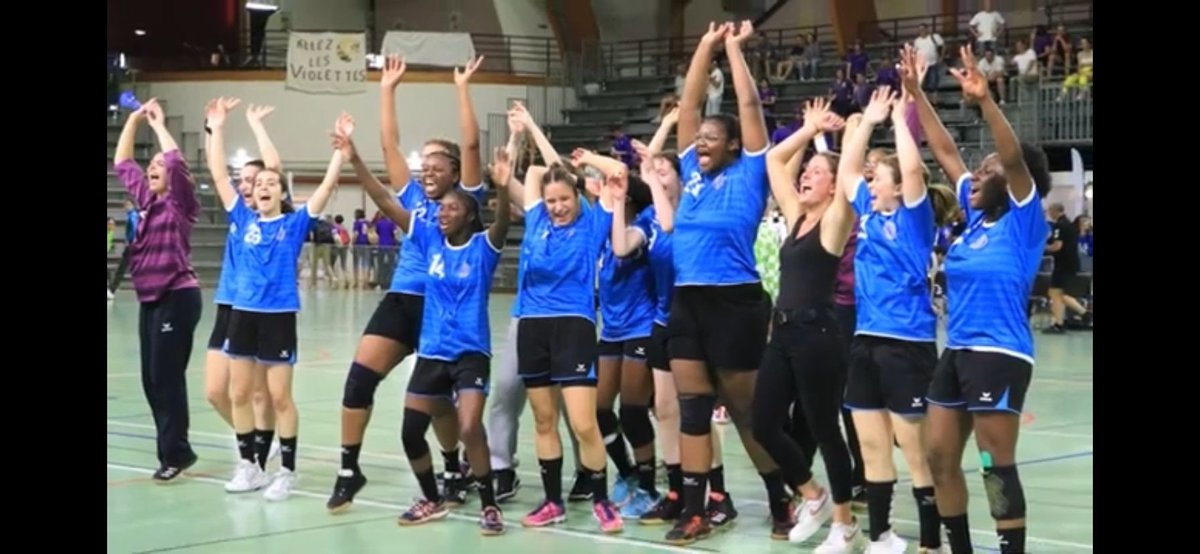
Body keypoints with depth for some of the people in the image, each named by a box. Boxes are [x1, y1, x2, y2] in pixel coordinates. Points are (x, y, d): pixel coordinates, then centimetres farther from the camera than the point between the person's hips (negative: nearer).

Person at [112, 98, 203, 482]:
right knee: (152, 379, 7)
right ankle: (173, 450, 15)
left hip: (177, 298, -8)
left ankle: (175, 453, -1)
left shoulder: (180, 203, -6)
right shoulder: (146, 200, 13)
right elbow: (121, 163, 18)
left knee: (167, 376, -7)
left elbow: (177, 161, -21)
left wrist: (158, 124, -10)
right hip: (149, 299, 8)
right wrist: (134, 120, 11)